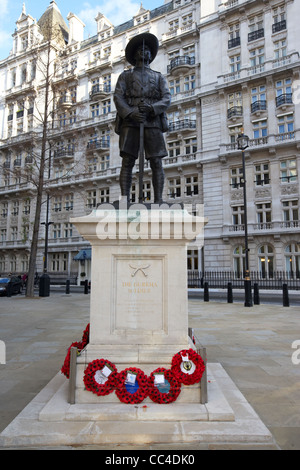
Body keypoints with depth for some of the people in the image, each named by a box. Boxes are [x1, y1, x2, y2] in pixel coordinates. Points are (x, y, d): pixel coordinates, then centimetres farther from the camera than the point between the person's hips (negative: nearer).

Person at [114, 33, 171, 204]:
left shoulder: (159, 77, 24)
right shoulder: (125, 76, 22)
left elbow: (167, 99, 7)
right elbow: (118, 97, 5)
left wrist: (151, 108, -14)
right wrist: (131, 113, -15)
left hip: (153, 121, 1)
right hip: (130, 121, -1)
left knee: (156, 162, -9)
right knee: (127, 162, -12)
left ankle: (159, 200, -9)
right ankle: (125, 200, -14)